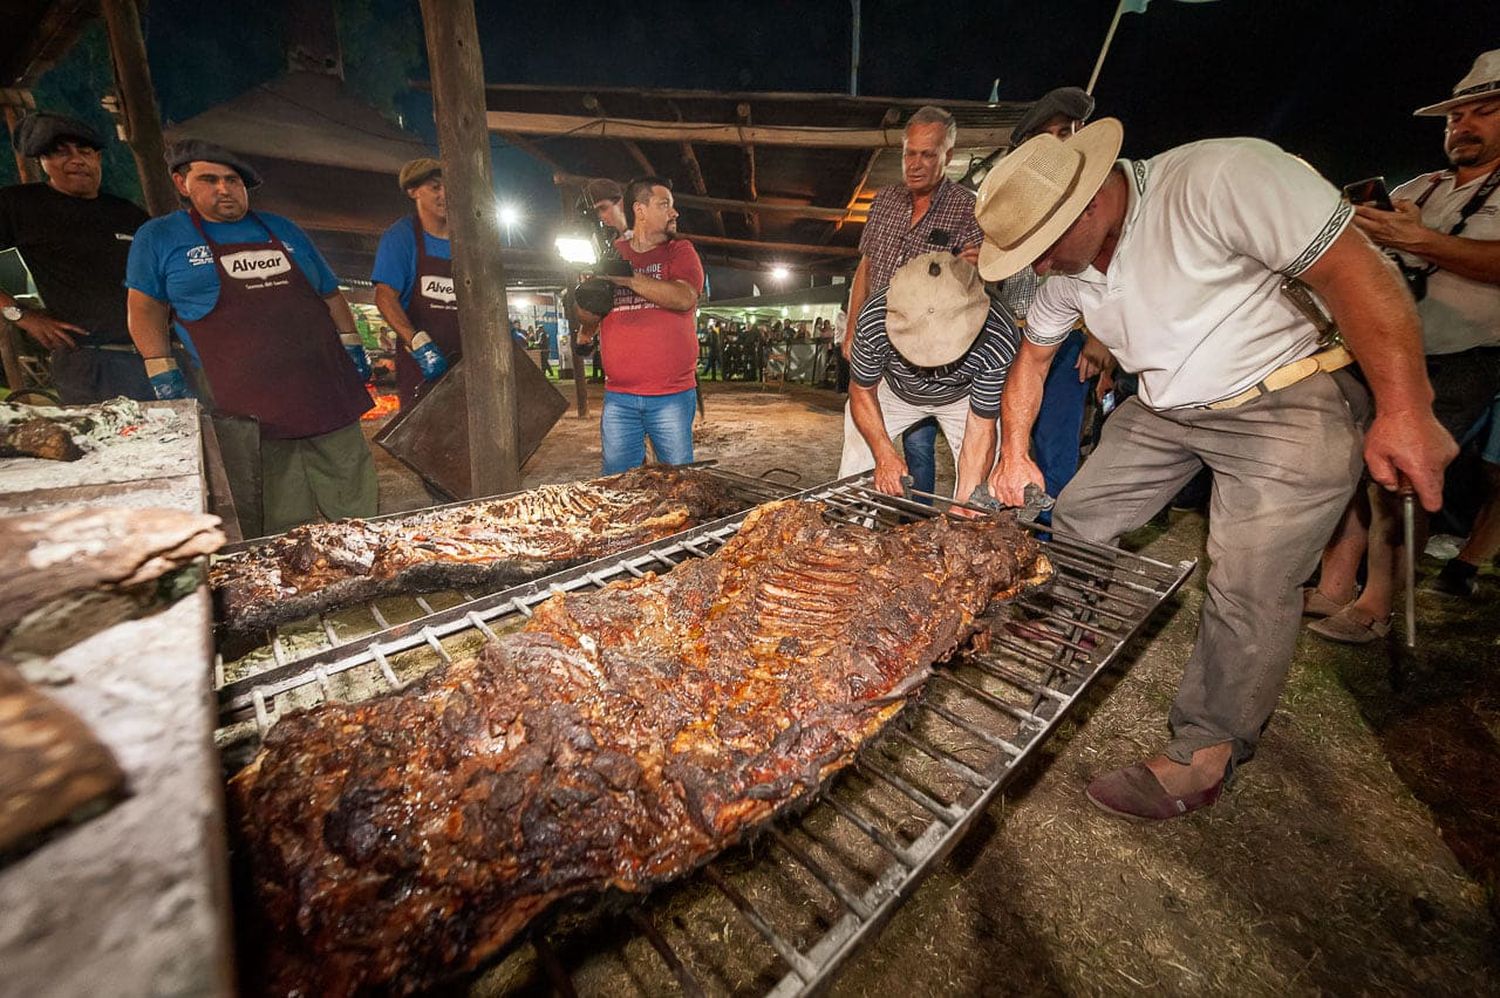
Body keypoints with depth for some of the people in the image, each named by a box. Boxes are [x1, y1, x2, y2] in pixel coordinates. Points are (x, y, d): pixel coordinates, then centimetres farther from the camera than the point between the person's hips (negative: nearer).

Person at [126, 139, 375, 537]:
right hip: (245, 404, -2)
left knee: (353, 504, 2)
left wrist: (352, 345, 11)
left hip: (324, 388, 3)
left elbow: (330, 295, 22)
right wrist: (163, 374, 1)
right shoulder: (159, 237, 12)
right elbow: (146, 308, 11)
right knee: (278, 525, 0)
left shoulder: (284, 231, 20)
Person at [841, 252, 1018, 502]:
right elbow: (862, 392, -18)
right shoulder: (874, 321, -35)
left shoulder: (999, 342, -36)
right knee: (852, 474, -3)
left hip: (962, 396, 0)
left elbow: (980, 430, -27)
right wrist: (884, 456, -29)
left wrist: (963, 506, -35)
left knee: (982, 496, -12)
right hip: (893, 390, 1)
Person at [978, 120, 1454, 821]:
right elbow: (1032, 357, 9)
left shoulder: (1218, 178, -23)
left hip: (1283, 408, -6)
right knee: (1075, 525, 4)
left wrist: (1405, 412, -23)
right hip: (1162, 413, 7)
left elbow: (1357, 273, -22)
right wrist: (1014, 454, 4)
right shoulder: (1066, 267, -1)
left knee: (1247, 593, -11)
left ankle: (1203, 759, 5)